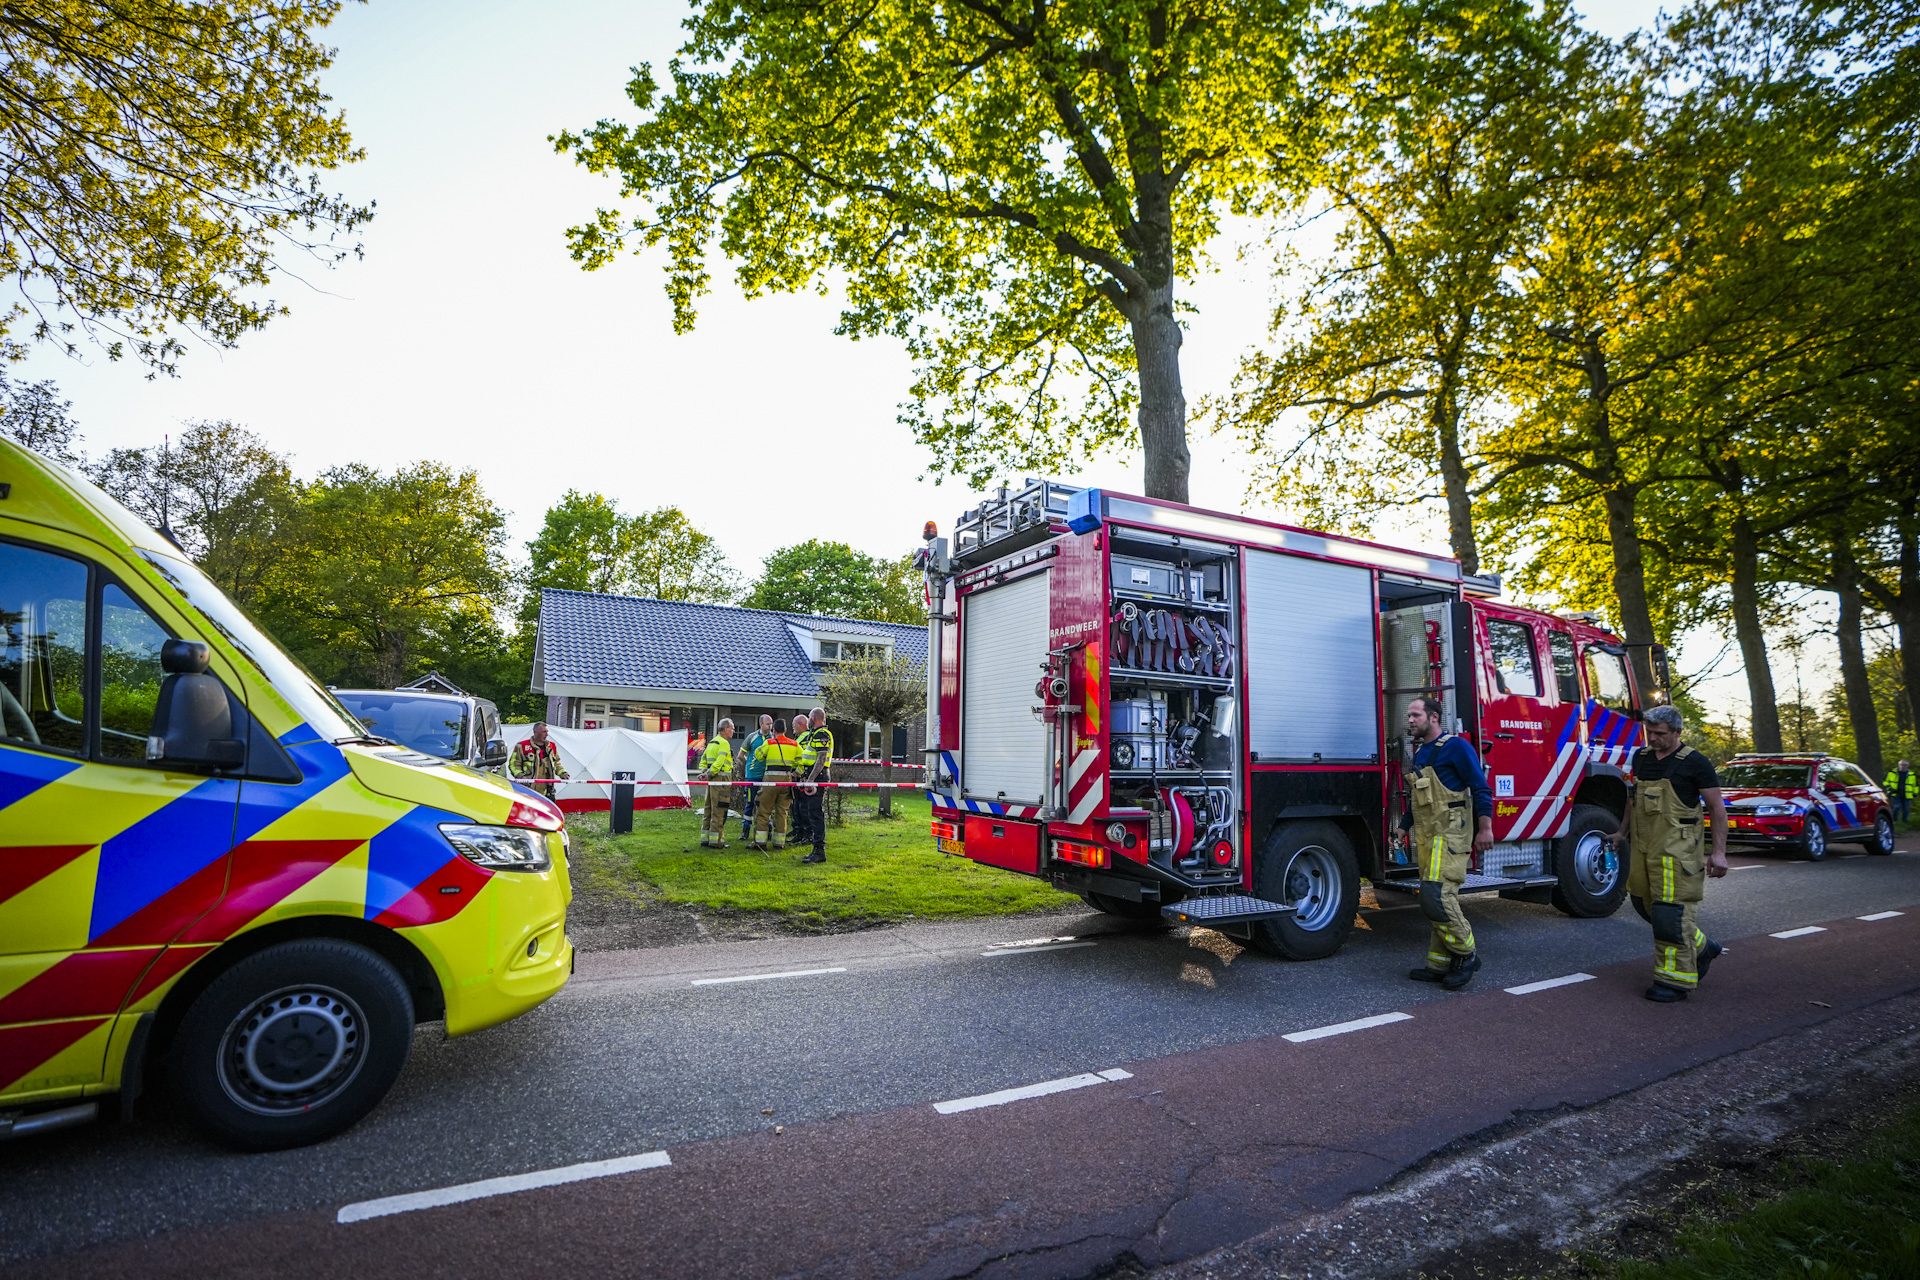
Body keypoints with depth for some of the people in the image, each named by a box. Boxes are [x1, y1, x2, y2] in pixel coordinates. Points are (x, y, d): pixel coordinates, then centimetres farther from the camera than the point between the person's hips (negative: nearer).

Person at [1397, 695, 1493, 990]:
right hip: (1426, 838, 8)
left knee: (1436, 895, -16)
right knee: (1437, 899, 9)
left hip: (1450, 835, -8)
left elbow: (1480, 787, -11)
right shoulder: (1419, 753, 18)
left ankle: (1466, 954, 0)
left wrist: (1485, 828, -17)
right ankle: (1439, 964, 14)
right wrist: (1403, 827, 24)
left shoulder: (1455, 746, -6)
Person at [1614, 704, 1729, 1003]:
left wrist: (1718, 852, -10)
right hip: (1642, 845, 7)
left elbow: (1717, 808, -6)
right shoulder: (1640, 757, 10)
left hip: (1676, 849, -7)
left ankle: (1674, 980, 3)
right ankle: (1702, 948, 34)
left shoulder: (1694, 763, -7)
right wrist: (1623, 830, 26)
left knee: (1672, 910, -7)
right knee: (1645, 905, 13)